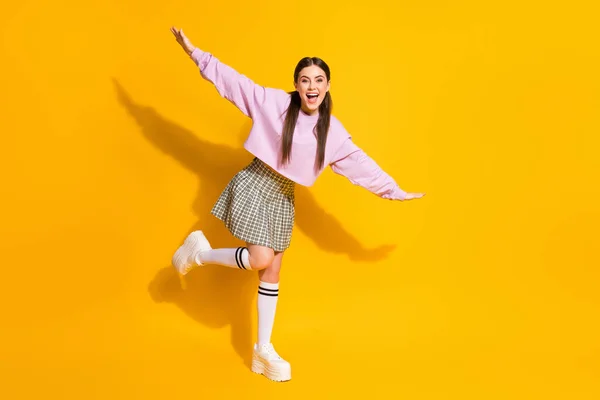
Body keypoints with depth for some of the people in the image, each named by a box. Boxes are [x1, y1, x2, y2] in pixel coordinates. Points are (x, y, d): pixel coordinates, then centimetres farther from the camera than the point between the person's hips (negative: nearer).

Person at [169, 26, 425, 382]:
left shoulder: (332, 131, -2)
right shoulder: (274, 102, -10)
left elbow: (361, 163, 4)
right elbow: (234, 80, -7)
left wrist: (394, 191, 4)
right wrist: (195, 53, -7)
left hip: (284, 198, 4)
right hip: (254, 186, -4)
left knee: (272, 273, 7)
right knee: (260, 260, -17)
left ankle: (264, 350, 17)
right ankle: (200, 251, 11)